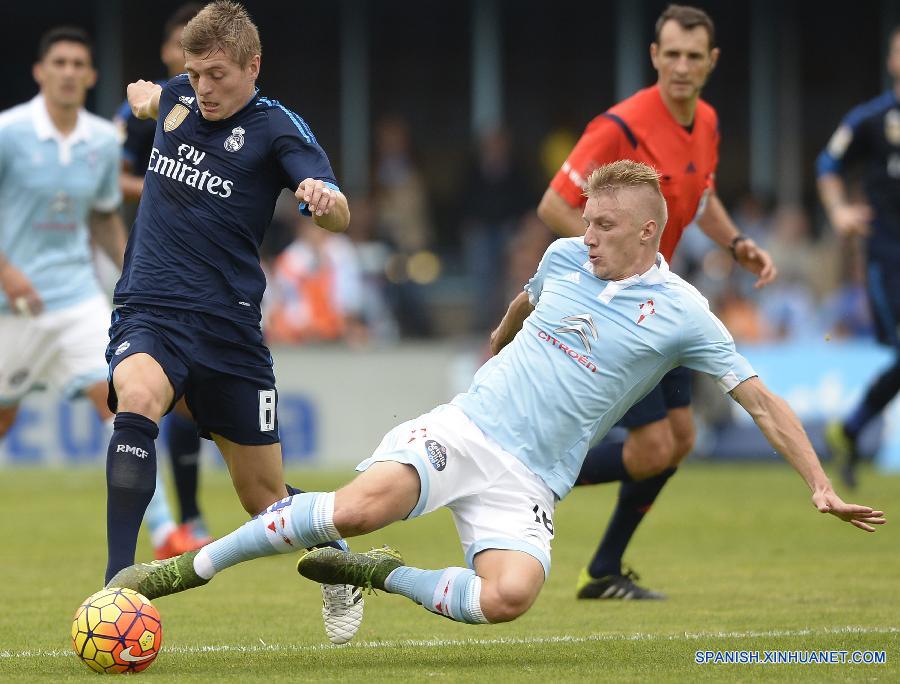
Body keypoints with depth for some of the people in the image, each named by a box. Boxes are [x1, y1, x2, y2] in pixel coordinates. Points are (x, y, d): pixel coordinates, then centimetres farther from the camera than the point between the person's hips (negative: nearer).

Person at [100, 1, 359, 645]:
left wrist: (323, 198, -44)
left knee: (265, 497, 7)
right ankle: (117, 585, -40)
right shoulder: (180, 97, 7)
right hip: (148, 311, 2)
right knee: (137, 400, -33)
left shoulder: (276, 127, -7)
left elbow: (339, 216, -25)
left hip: (228, 323, -2)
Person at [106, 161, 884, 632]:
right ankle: (192, 566, -21)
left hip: (528, 481, -1)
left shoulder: (682, 313, -2)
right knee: (362, 505, -31)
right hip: (462, 429, 1)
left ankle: (386, 577, -6)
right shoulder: (566, 257, 8)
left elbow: (762, 401, -1)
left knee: (509, 596, -33)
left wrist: (821, 487, -9)